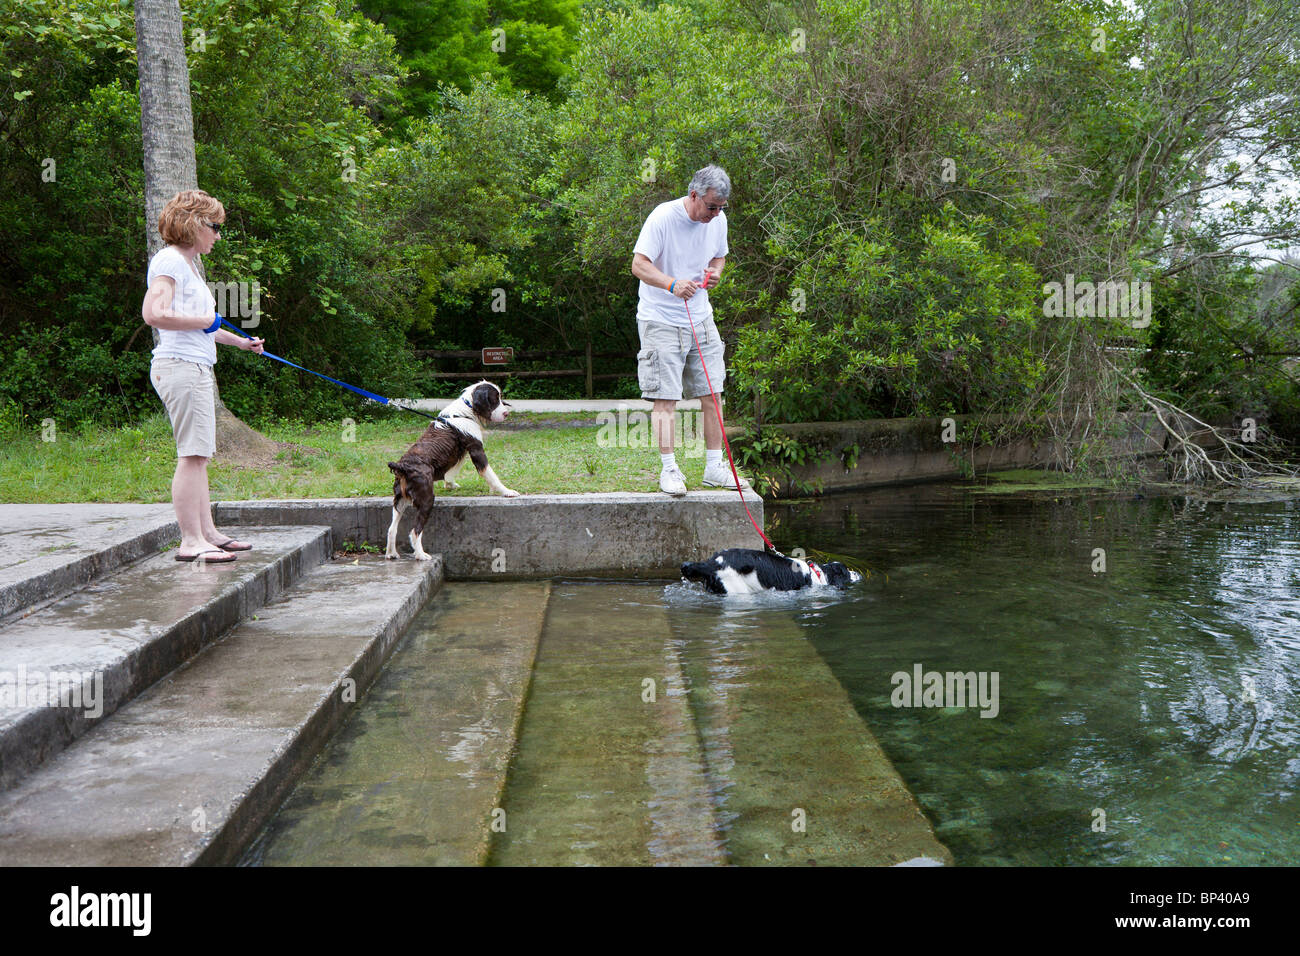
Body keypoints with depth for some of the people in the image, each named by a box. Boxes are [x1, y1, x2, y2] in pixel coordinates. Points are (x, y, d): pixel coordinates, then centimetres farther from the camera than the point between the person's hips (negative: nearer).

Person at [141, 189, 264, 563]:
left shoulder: (187, 263, 22)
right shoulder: (169, 260, -9)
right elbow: (154, 313, -23)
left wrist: (241, 342, 32)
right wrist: (204, 321, -12)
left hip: (196, 368, 10)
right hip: (180, 365, -10)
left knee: (198, 455, 11)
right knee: (192, 454, -11)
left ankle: (207, 533, 17)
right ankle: (191, 542, -9)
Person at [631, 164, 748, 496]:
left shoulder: (717, 220, 3)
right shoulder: (663, 217, -16)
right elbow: (639, 265, -20)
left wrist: (715, 271, -4)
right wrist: (672, 284, -37)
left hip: (700, 318, 6)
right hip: (661, 320, -6)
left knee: (713, 393, 5)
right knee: (665, 397, -7)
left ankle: (714, 468, 14)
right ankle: (669, 469, 1)